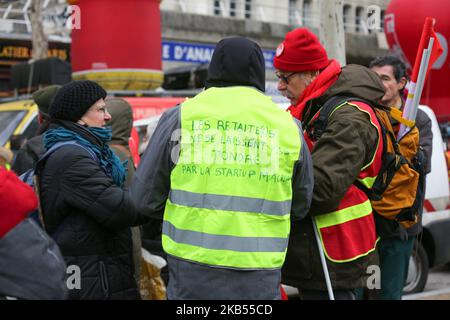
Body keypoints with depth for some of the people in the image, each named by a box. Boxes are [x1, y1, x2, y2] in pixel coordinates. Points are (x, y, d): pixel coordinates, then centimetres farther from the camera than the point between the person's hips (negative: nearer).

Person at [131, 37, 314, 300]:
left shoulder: (180, 116, 0)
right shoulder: (288, 126, 4)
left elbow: (145, 197, 5)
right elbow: (301, 206, 14)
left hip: (192, 274, 0)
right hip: (260, 280, 1)